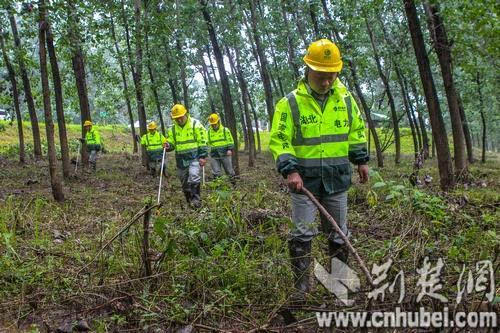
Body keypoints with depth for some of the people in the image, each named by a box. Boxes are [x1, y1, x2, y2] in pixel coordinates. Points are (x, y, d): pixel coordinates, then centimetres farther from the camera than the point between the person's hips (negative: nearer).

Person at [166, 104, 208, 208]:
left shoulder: (195, 124, -7)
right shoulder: (173, 128, 7)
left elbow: (203, 141, -7)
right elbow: (171, 142, 15)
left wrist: (203, 156, -12)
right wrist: (168, 145, -9)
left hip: (194, 157, -5)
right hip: (181, 159, 5)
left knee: (194, 179, -22)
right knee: (184, 183, 11)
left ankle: (196, 200, -15)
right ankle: (189, 201, 25)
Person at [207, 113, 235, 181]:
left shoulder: (225, 130, 2)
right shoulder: (209, 132, 10)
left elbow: (230, 141, 1)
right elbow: (207, 143, 20)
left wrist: (230, 149, -12)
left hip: (225, 154, -2)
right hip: (214, 156, 2)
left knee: (229, 171, 6)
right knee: (216, 173, -2)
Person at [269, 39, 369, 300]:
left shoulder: (345, 99, 4)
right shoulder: (290, 103, -8)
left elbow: (356, 131, 16)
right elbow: (279, 139, -8)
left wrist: (361, 160, 12)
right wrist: (289, 170, -18)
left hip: (337, 178, 4)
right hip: (305, 180, -3)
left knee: (339, 233, 13)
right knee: (301, 233, -2)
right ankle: (302, 286, 10)